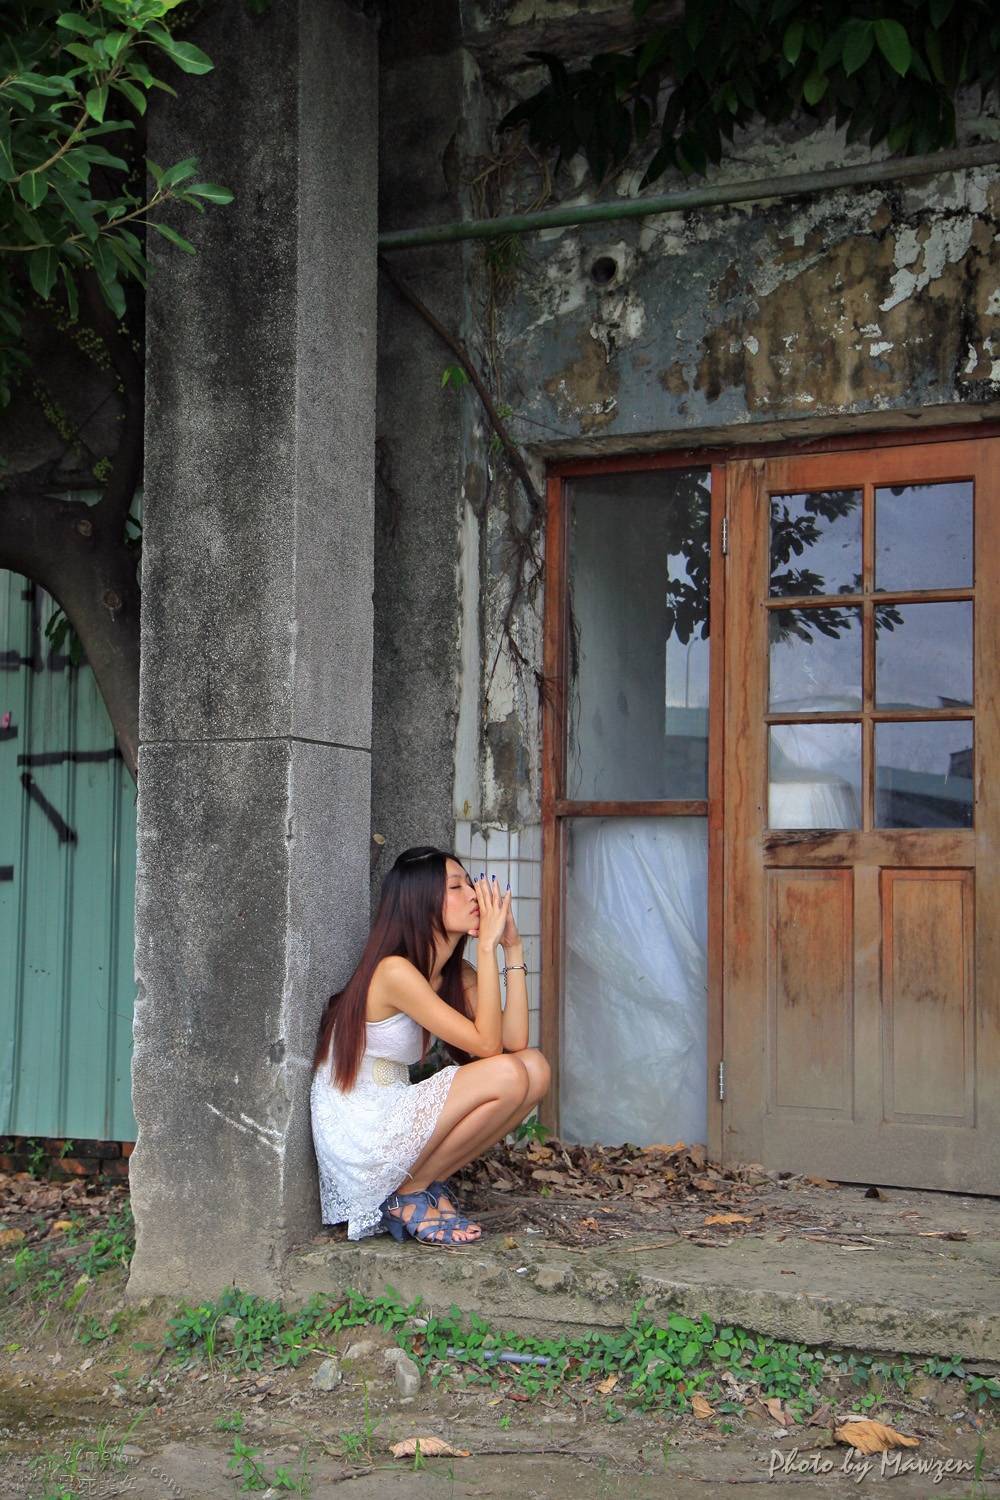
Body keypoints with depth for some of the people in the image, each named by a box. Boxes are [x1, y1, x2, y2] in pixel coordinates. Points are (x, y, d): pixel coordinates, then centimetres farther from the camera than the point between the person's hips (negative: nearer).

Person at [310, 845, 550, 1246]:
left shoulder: (457, 973, 7)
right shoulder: (394, 971, -19)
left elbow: (514, 1041, -7)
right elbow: (487, 1044, -21)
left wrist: (512, 947, -4)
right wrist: (488, 945, -19)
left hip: (393, 1119, 8)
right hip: (356, 1134, -8)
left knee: (535, 1067, -6)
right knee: (507, 1075, -22)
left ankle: (430, 1181, 3)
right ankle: (409, 1194, -5)